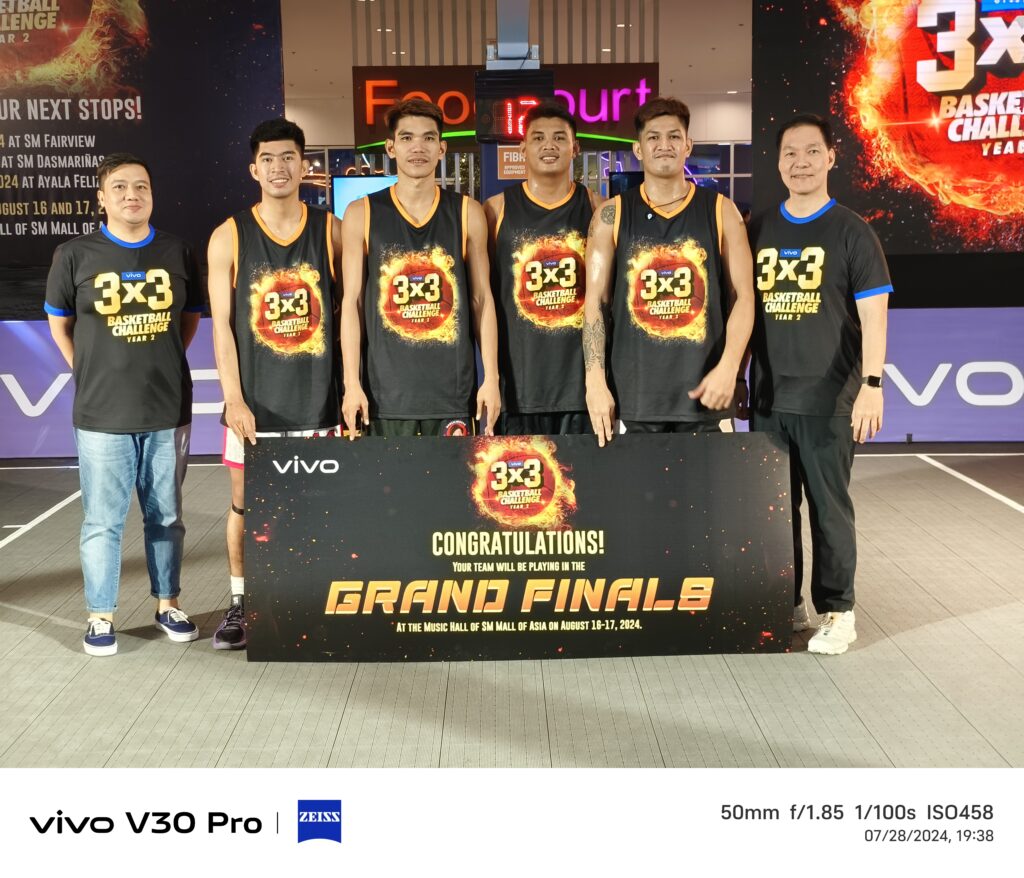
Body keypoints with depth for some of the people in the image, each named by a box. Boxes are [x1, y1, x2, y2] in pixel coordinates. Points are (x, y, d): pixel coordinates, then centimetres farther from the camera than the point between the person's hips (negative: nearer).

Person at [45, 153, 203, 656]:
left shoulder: (178, 253, 3)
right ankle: (101, 616, 18)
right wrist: (90, 371, 4)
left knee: (166, 516, 13)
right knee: (102, 521, 5)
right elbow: (59, 324, 10)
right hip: (102, 415, -2)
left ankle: (167, 604, 27)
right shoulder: (74, 255, -2)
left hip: (169, 411, 2)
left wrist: (160, 364, 8)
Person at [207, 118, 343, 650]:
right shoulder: (229, 237, 0)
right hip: (254, 398, 0)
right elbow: (222, 325, -3)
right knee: (246, 502, 7)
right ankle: (240, 602, 21)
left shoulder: (331, 231, 2)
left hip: (316, 394, 0)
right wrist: (234, 399, -11)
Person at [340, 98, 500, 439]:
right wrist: (352, 384, -4)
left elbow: (482, 299, 7)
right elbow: (352, 302, 3)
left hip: (452, 389, 1)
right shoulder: (362, 214, 4)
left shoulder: (467, 213, 6)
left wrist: (491, 378, 0)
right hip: (385, 391, 0)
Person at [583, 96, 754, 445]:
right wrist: (595, 382, -7)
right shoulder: (612, 215, 6)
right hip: (635, 389, 0)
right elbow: (595, 301, 3)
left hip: (702, 390, 0)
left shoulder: (720, 211, 7)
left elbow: (743, 296, 4)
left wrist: (728, 367, -10)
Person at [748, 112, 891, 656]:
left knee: (828, 507, 2)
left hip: (828, 400, -4)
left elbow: (872, 314, -4)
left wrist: (871, 385, -13)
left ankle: (836, 612, 14)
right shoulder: (758, 231, 10)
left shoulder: (849, 232, 0)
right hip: (767, 398, 4)